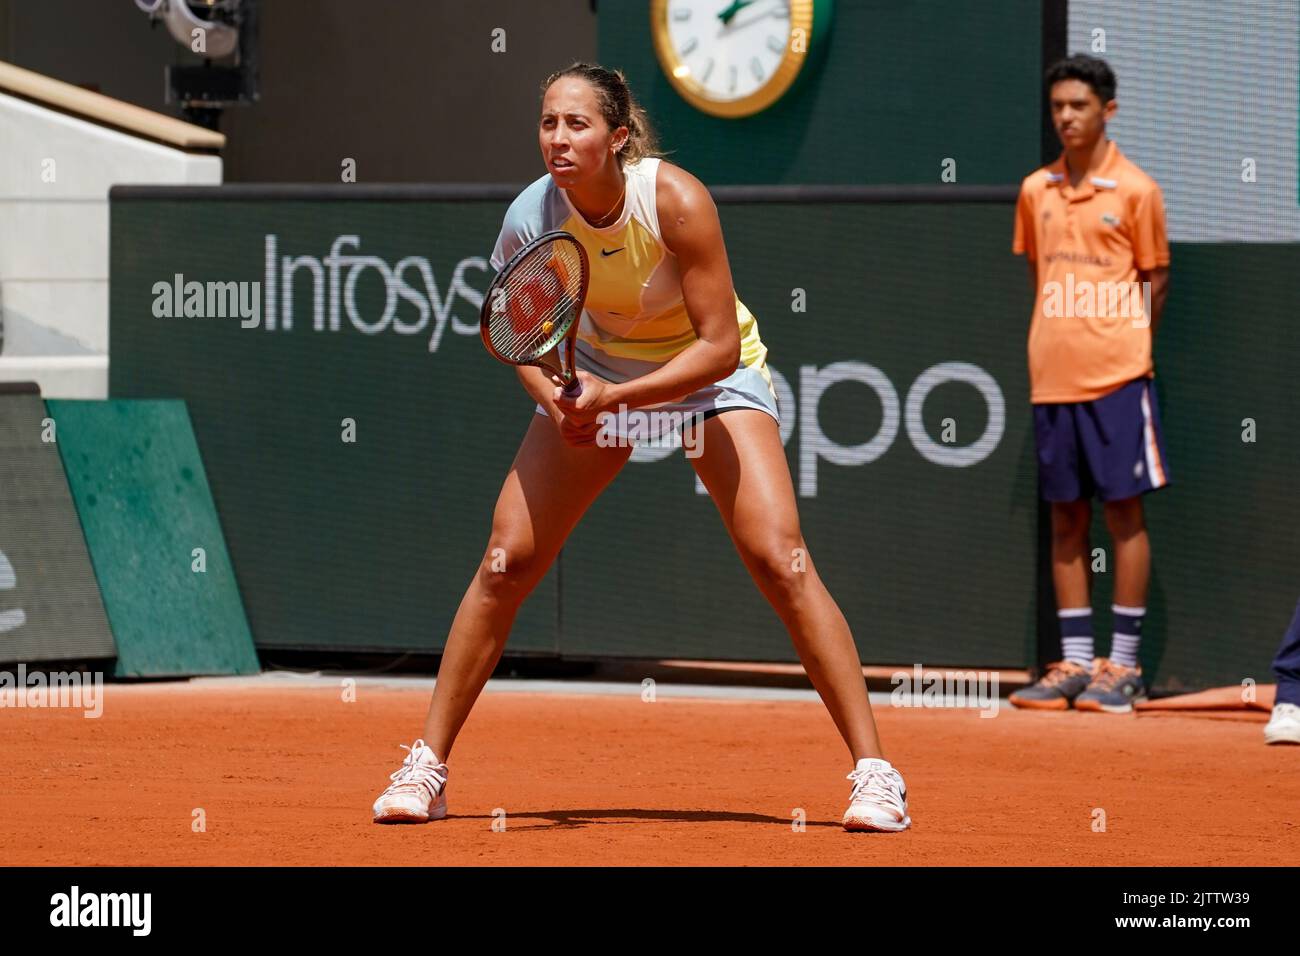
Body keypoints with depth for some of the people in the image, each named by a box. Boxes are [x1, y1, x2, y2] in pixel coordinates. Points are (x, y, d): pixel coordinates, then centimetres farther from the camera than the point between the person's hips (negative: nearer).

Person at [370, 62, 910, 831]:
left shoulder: (678, 203, -31)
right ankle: (426, 768, 4)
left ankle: (874, 770, -12)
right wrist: (556, 398, -22)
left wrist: (615, 397, -36)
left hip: (712, 375, -3)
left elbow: (719, 345, -27)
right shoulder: (532, 218, -21)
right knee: (506, 560, -7)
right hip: (598, 369, 3)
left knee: (780, 560, -18)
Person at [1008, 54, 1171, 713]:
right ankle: (1074, 663, 12)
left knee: (1123, 510, -3)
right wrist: (1057, 338, 13)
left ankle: (1123, 666, 1)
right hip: (1052, 377, 5)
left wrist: (1125, 345, 3)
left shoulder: (1134, 190, -2)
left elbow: (1155, 279, 3)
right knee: (1065, 516, 7)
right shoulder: (1036, 191, 10)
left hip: (1116, 377, -4)